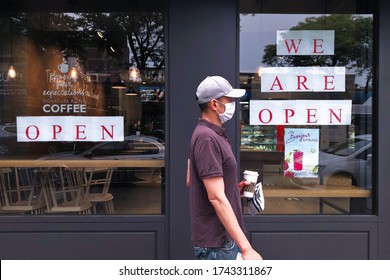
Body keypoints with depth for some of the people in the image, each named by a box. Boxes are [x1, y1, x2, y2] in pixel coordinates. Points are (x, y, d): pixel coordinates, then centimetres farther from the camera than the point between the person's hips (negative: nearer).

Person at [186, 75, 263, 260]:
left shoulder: (211, 134, 11)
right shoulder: (207, 138, -22)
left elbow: (190, 181, 18)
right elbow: (217, 198, -28)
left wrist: (233, 187, 12)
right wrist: (246, 248, -29)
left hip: (223, 235, 10)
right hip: (216, 241, -10)